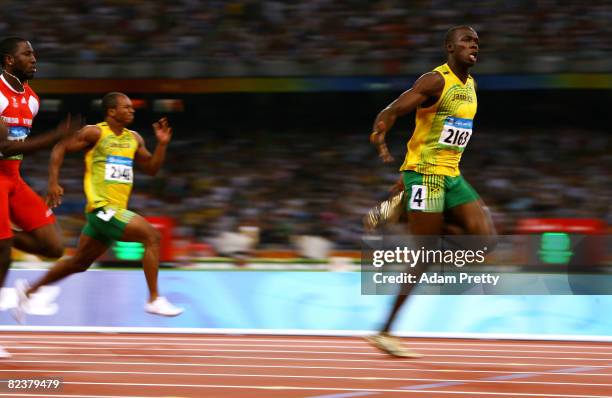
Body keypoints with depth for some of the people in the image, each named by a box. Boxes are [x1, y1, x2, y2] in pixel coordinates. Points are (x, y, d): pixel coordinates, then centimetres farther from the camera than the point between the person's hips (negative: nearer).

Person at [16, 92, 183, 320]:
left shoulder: (134, 139, 13)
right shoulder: (95, 133, -7)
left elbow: (151, 169, 15)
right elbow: (60, 148, -3)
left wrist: (162, 144, 0)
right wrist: (53, 183, -12)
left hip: (115, 210, 8)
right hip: (101, 207, -8)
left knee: (80, 263, 18)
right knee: (151, 235, -19)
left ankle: (29, 291, 30)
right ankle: (154, 300, -17)